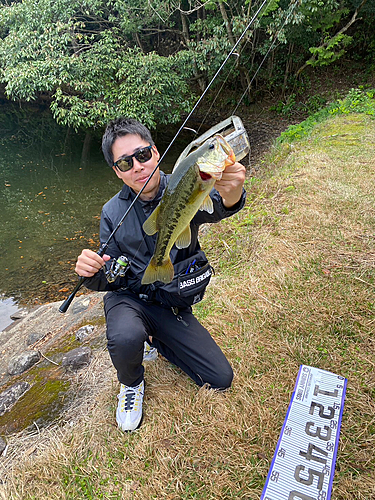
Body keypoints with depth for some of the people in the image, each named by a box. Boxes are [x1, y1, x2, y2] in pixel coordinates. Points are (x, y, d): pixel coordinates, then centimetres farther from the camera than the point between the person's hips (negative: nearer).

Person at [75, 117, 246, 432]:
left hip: (175, 306, 1)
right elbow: (111, 278, -4)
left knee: (221, 379, 2)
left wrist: (231, 196, -63)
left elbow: (214, 207, -38)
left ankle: (156, 340, 25)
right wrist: (94, 272, -29)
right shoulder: (114, 212, -8)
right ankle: (131, 383, 2)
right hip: (130, 299, 0)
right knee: (126, 338, -37)